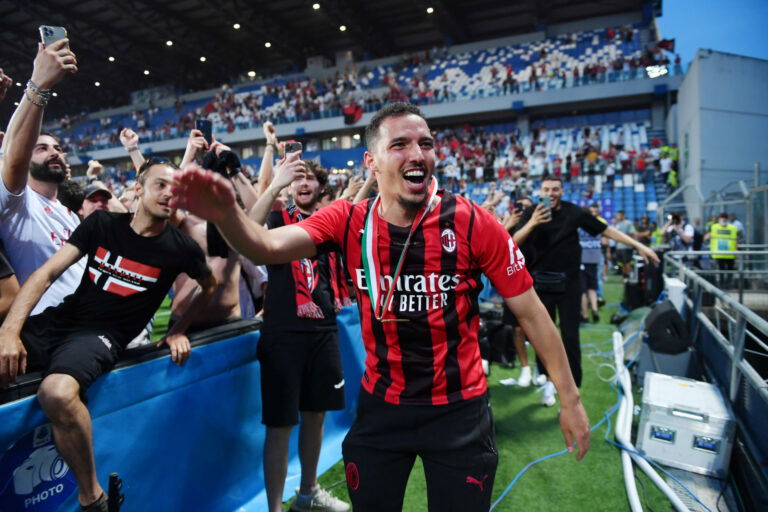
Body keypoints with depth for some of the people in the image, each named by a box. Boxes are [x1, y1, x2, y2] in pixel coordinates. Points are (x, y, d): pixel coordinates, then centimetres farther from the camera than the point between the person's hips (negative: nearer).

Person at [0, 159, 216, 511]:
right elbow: (46, 274, -1)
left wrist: (179, 331, 10)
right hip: (58, 319, 4)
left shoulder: (180, 248, -4)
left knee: (57, 394, -34)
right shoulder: (100, 223, 2)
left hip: (103, 335, -4)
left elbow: (210, 285, 14)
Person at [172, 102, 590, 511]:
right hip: (380, 405, 2)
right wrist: (227, 215, -45)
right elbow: (268, 247, -22)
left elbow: (530, 312, -8)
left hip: (459, 409, -1)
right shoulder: (348, 222, -10)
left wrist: (570, 399, -4)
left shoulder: (473, 223, -15)